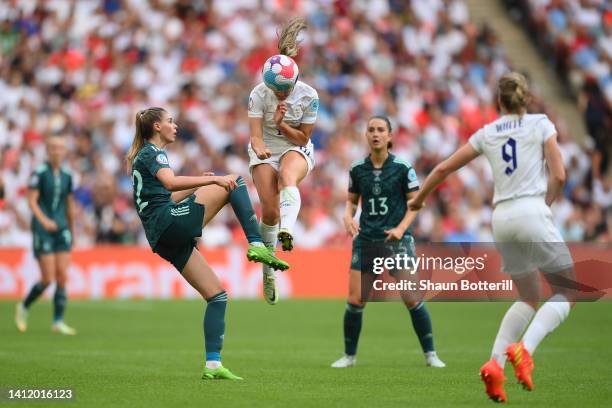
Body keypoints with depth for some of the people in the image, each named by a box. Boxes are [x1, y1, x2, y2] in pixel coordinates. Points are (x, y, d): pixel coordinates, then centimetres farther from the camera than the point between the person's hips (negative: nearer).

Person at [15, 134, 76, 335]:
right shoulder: (40, 173, -7)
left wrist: (72, 230, 20)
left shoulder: (67, 175, 9)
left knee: (63, 277, -3)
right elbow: (32, 200, -11)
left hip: (62, 230, 5)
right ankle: (23, 307, 18)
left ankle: (58, 321, 2)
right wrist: (44, 220, -26)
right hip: (43, 230, -5)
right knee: (48, 279, -7)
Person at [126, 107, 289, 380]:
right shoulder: (153, 152, -2)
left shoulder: (144, 156, 27)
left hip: (164, 239, 9)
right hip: (171, 222, -9)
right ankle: (257, 245, -20)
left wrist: (199, 184, 24)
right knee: (234, 181, -10)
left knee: (217, 295, 6)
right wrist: (214, 180, -30)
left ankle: (213, 365, 0)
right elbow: (171, 183, -23)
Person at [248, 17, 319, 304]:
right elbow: (256, 135, -21)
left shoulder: (309, 96, -15)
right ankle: (268, 270, 4)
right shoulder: (259, 94, -16)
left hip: (297, 150, -1)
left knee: (286, 175, -38)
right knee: (269, 210, -15)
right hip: (265, 152, 1)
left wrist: (282, 124, -24)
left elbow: (303, 137, -8)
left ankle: (287, 231, -63)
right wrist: (259, 148, -43)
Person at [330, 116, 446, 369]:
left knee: (412, 299, -6)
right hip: (366, 240, 2)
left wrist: (401, 228, -15)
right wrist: (348, 217, -7)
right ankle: (349, 355, 12)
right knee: (355, 301, -4)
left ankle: (430, 355, 7)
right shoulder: (357, 169, 3)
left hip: (396, 238, -2)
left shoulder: (402, 168, -5)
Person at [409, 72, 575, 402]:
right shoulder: (540, 124, 5)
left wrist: (418, 200, 31)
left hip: (501, 217, 5)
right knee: (566, 292, 4)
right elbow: (558, 175, -3)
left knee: (528, 298, 18)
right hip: (532, 213, -5)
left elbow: (443, 168, 17)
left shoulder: (487, 133, 14)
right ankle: (524, 349, -19)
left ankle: (495, 363, -1)